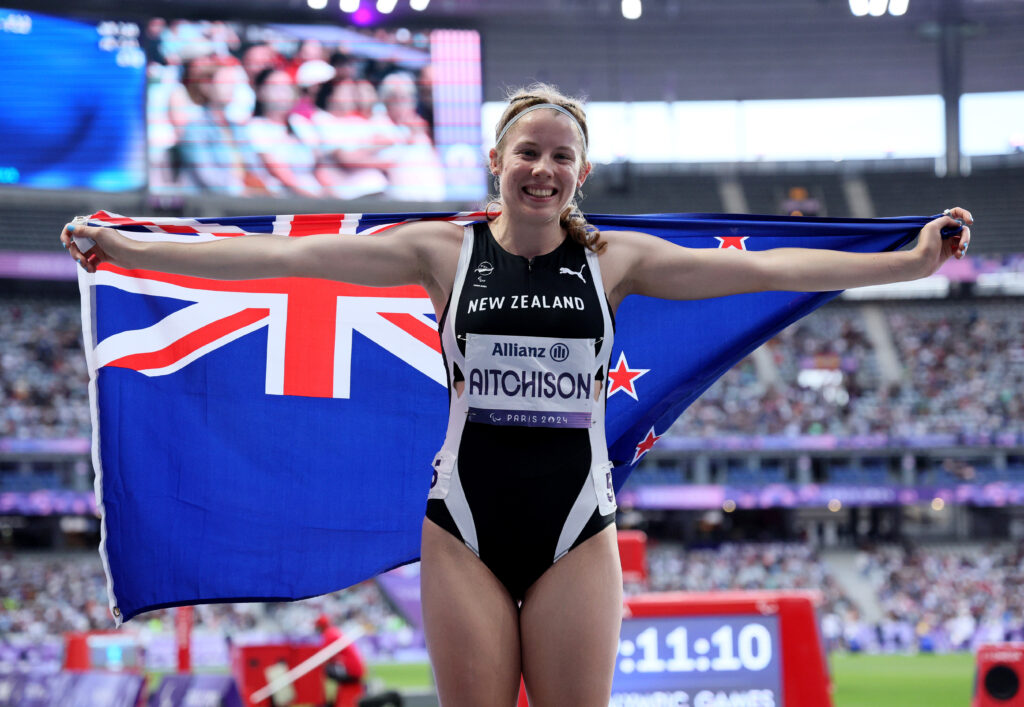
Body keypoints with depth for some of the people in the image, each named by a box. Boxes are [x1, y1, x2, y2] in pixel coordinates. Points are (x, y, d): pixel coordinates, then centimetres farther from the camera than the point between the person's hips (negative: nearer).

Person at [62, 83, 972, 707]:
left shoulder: (614, 259, 4)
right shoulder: (445, 251, 2)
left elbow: (762, 268, 1)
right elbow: (288, 255, -3)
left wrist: (912, 261, -5)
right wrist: (131, 251, -8)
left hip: (577, 529, 0)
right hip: (465, 524, 0)